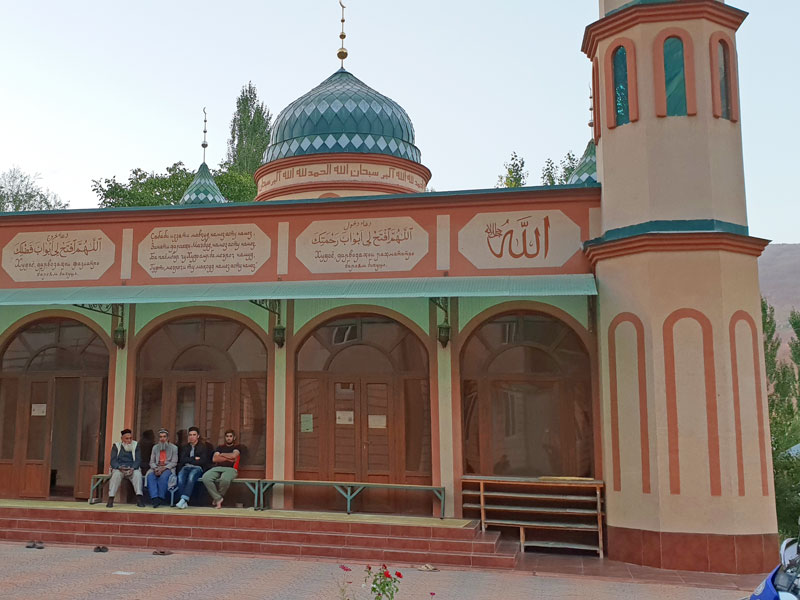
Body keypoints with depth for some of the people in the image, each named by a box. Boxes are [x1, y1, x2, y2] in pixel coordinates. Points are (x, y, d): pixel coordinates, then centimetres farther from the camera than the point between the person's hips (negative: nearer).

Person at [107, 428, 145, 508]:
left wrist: (132, 468, -20)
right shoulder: (116, 446, 7)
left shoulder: (135, 445, 9)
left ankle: (139, 498, -42)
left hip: (132, 469, 1)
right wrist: (120, 468, -23)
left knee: (137, 474, -32)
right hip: (119, 469, 0)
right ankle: (110, 499, -37)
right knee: (116, 474, -35)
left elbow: (138, 460, 0)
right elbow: (113, 461, -3)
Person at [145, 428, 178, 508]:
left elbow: (174, 462, -2)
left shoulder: (173, 448, 6)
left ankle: (161, 498, -31)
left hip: (168, 468, -3)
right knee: (150, 476, -30)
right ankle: (155, 499, -38)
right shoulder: (155, 447, 19)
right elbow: (151, 462, 13)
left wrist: (163, 468, -17)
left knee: (163, 477, -36)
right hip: (156, 468, 3)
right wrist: (155, 468, -10)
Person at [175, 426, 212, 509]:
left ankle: (184, 499, -43)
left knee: (191, 476, -37)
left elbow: (202, 461, -3)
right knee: (180, 476, -32)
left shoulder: (203, 447, 10)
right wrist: (194, 459, -2)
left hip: (197, 468, -3)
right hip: (186, 467, 3)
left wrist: (189, 460, 1)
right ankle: (184, 502, -36)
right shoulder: (185, 447, 22)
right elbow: (182, 460, 8)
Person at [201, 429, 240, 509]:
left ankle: (216, 498, -12)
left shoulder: (236, 447, 16)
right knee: (206, 477, -30)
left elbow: (233, 455, -7)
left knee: (225, 479, -40)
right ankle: (218, 499, -19)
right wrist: (228, 458, 2)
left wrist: (222, 455, 8)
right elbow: (214, 459, 9)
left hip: (230, 469, -3)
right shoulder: (220, 447, 26)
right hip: (217, 468, 3)